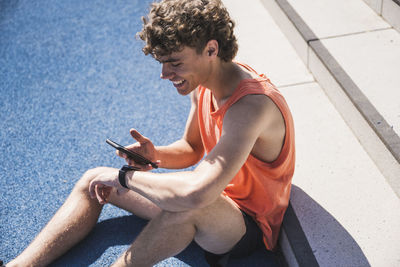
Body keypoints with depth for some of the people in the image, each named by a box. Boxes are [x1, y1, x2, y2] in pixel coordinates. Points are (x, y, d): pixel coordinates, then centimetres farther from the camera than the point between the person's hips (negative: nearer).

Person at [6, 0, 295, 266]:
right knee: (93, 180, 5)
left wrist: (125, 177, -28)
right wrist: (155, 155, -13)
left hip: (249, 224, -8)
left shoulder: (251, 104, -33)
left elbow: (195, 193, -43)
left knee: (187, 204, -43)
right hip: (220, 196, 8)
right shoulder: (203, 83, -5)